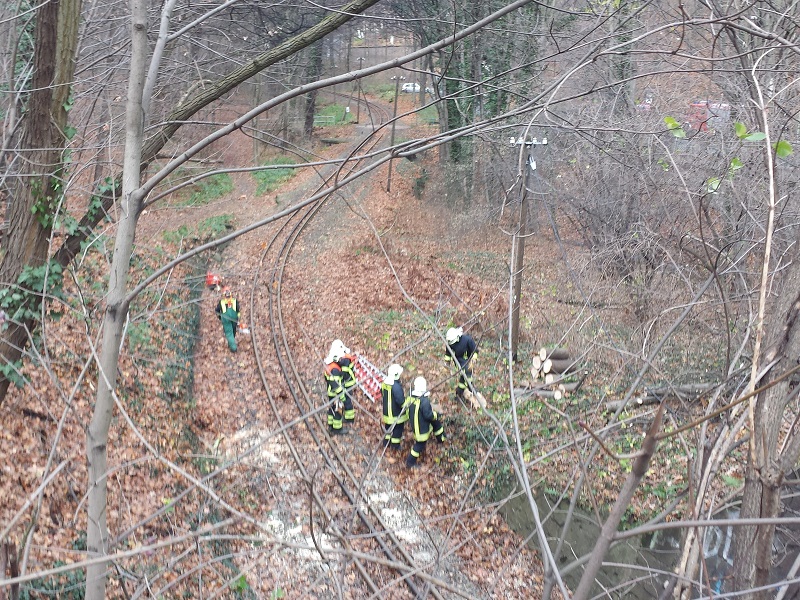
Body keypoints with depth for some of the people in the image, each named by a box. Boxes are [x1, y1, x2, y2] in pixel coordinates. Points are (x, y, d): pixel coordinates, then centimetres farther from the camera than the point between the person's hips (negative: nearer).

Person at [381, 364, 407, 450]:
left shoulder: (384, 383, -4)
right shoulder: (396, 386, -30)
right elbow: (400, 400, -30)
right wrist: (406, 406, -13)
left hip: (387, 410, 8)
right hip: (396, 413, -8)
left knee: (388, 426, 23)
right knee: (398, 428, 10)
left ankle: (386, 442, 37)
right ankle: (395, 445, 20)